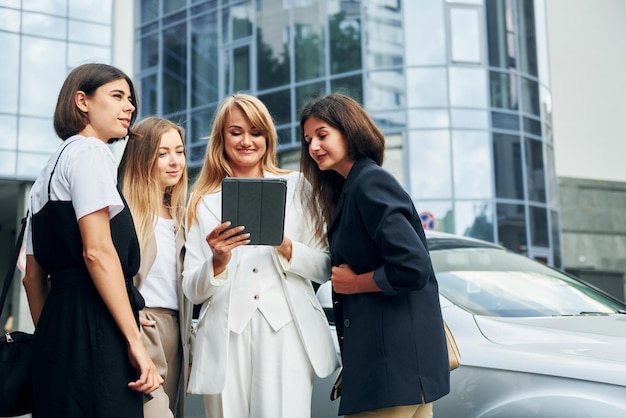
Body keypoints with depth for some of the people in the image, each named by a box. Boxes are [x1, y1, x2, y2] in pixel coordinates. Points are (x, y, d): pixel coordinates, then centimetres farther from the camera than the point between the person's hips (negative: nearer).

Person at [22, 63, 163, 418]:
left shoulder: (50, 170, 23)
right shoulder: (90, 151, -4)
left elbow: (34, 274, 21)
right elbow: (97, 250, -17)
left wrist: (49, 341, 22)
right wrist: (135, 340, -17)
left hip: (57, 327, 10)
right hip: (94, 325, -9)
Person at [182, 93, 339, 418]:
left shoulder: (295, 187, 10)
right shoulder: (203, 202, 12)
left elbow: (324, 269, 6)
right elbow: (193, 291, 7)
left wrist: (286, 247, -12)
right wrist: (218, 262, -13)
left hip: (285, 331, -1)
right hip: (226, 337, 1)